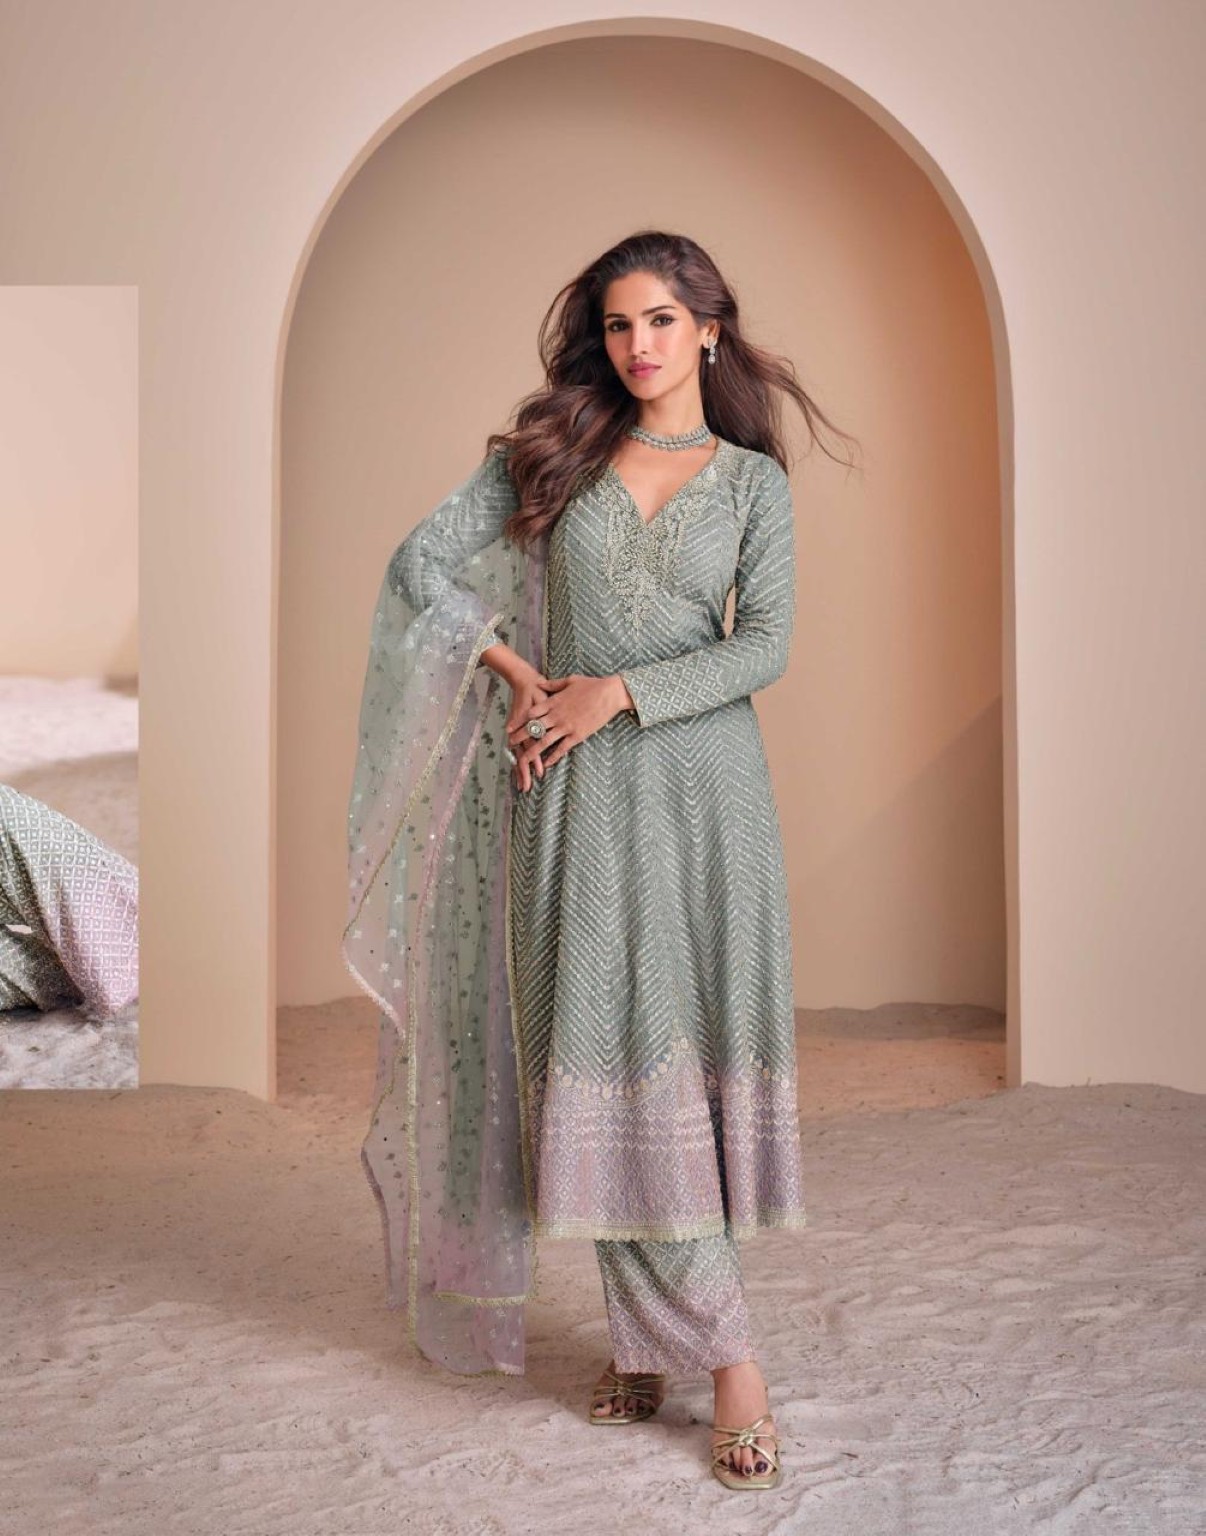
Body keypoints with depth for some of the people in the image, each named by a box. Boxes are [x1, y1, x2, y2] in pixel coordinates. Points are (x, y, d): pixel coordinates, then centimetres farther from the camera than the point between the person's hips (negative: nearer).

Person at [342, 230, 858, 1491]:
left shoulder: (752, 481, 8)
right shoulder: (551, 453, 10)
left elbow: (766, 644, -3)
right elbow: (420, 563, 7)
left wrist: (618, 691, -12)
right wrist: (518, 674, 0)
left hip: (702, 784, 0)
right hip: (576, 793, 0)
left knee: (686, 1051, -1)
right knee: (603, 1060, -4)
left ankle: (654, 1332, 12)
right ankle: (725, 1353, 6)